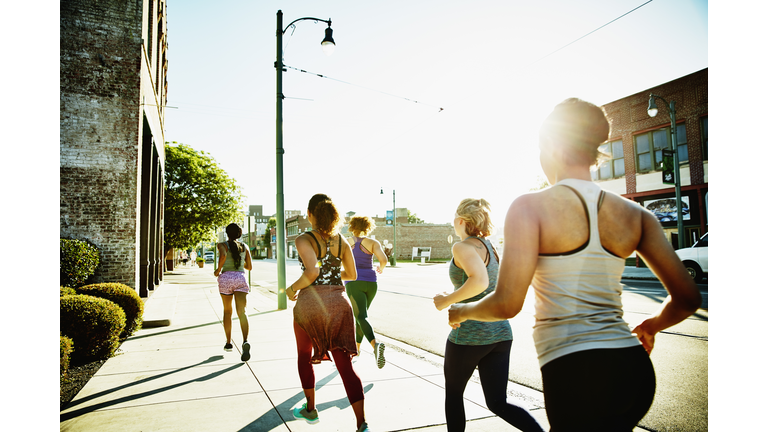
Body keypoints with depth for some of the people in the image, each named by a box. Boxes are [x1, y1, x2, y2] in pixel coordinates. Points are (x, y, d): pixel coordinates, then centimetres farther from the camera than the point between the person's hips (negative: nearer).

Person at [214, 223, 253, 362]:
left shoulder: (222, 245, 5)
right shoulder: (244, 247, 15)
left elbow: (223, 255, -19)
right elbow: (249, 267, 17)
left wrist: (218, 269, -4)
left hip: (226, 277, -1)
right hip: (240, 278, 1)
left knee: (227, 311, 18)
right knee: (241, 312, -10)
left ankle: (228, 342, 27)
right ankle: (245, 341, -31)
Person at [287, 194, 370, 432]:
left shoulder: (304, 240, -8)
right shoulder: (341, 240, 6)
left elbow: (312, 271, -23)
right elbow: (351, 274, 11)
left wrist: (293, 288, -7)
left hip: (310, 303, -3)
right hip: (339, 303, 3)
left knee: (304, 356, 23)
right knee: (345, 364, 3)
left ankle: (310, 409, 36)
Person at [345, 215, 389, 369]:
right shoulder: (372, 242, 1)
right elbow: (384, 259, -12)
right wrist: (381, 268, 11)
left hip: (354, 283, -3)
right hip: (370, 283, 3)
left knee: (362, 317, -13)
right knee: (360, 315, 24)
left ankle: (376, 345, -39)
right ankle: (356, 347, 35)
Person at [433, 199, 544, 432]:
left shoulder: (463, 247, -13)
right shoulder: (489, 245, 12)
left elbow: (479, 281, -30)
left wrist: (447, 300, -17)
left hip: (470, 334, -7)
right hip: (500, 332, 7)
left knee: (453, 393, 17)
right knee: (498, 403, 12)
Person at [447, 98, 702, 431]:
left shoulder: (531, 207, -12)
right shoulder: (635, 215, 5)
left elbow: (507, 304, -17)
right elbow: (687, 297, 5)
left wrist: (461, 312, 3)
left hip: (576, 376, -6)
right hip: (635, 371, 6)